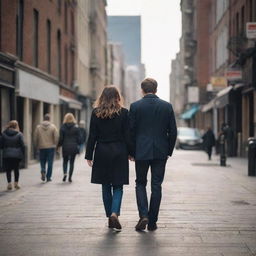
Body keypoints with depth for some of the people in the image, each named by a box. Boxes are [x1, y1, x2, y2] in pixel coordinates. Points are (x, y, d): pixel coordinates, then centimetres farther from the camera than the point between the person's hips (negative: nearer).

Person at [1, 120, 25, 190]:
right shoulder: (19, 134, -4)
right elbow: (22, 145, -6)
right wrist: (23, 154, 2)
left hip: (6, 155, 0)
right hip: (17, 155, 0)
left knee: (8, 169, 5)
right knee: (16, 169, 13)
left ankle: (9, 183, -6)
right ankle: (16, 183, 13)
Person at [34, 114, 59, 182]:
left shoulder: (38, 127, 0)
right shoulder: (53, 126, -4)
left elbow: (35, 138, 1)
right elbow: (56, 137, -7)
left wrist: (37, 146, 12)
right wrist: (55, 145, 5)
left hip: (41, 147, 1)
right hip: (51, 147, -1)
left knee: (42, 161, 14)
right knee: (50, 162, 5)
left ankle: (43, 171, -12)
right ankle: (48, 177, 6)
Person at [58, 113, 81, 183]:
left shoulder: (63, 127, -4)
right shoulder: (76, 127, -3)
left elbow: (61, 138, -3)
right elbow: (79, 138, -1)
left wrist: (59, 145, 11)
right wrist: (78, 145, 15)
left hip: (65, 147, 0)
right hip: (74, 147, 0)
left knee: (65, 161, 15)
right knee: (72, 162, 9)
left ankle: (65, 173, -8)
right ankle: (70, 177, 6)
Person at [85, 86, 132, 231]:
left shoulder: (96, 113, -1)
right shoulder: (123, 112, -4)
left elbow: (92, 136, -1)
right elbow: (127, 136, -3)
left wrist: (89, 155, 4)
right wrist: (131, 152, 7)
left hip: (102, 153, 1)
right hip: (119, 152, -1)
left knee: (106, 187, 11)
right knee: (118, 186, 5)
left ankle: (110, 218, 14)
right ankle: (114, 213, -17)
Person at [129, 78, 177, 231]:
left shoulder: (135, 106, -4)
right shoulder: (167, 106, 1)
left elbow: (130, 131, -3)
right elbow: (173, 131, 2)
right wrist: (169, 151, 12)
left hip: (141, 152, -1)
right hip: (161, 153, 1)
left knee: (140, 184, 12)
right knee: (156, 186, 8)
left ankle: (143, 216, -6)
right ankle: (152, 222, 10)